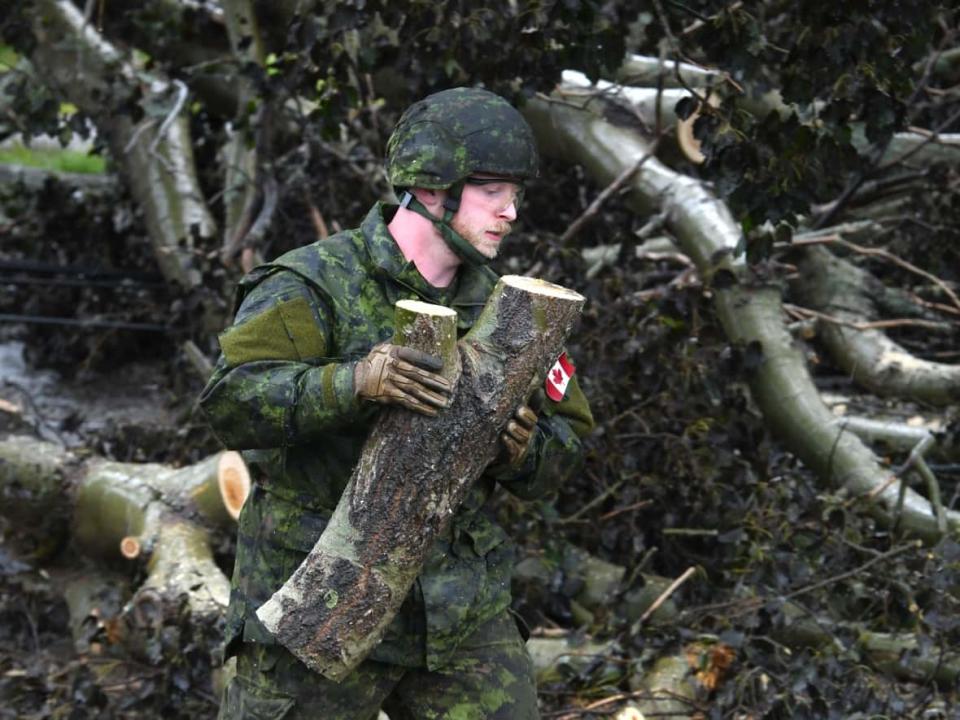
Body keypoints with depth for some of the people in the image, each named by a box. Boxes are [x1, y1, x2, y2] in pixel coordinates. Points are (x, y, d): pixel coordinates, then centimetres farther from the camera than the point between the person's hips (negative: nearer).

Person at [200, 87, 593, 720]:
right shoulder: (314, 287, -10)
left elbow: (567, 440, 11)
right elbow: (230, 400, -22)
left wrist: (525, 454, -12)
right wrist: (351, 383, -36)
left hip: (462, 612, 5)